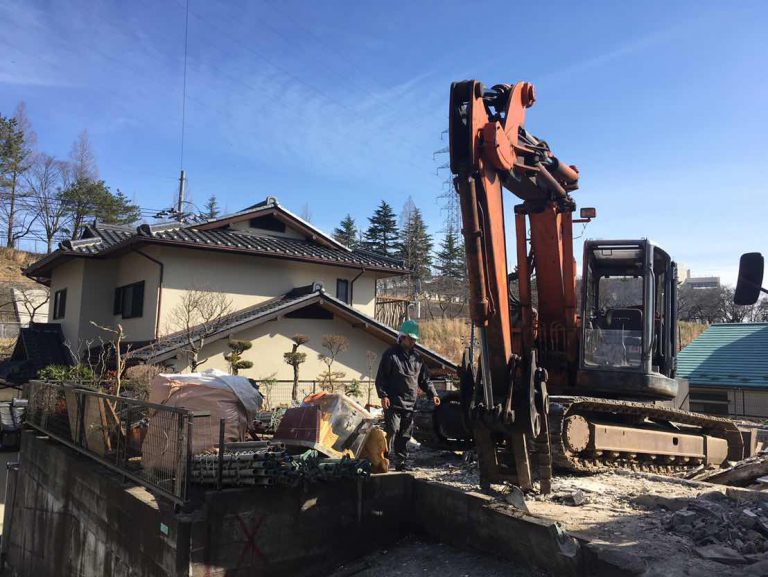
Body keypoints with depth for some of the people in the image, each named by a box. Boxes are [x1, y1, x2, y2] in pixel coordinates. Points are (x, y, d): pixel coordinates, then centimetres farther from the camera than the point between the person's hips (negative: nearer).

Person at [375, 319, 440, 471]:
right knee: (391, 432, -10)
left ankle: (401, 463, 18)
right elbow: (380, 377, -4)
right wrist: (383, 395, -15)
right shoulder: (390, 354, -1)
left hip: (410, 403, 6)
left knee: (405, 435, 10)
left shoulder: (417, 356, 15)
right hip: (393, 402, -6)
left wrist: (432, 394, 6)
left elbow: (424, 379, 19)